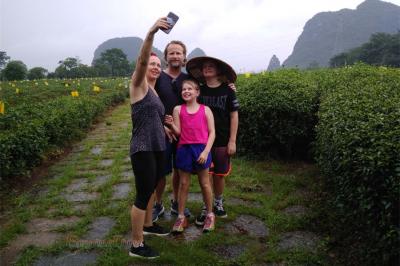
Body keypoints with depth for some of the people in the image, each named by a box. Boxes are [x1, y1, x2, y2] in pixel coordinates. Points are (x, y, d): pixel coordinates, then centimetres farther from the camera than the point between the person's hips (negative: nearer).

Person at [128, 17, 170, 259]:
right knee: (143, 195, -1)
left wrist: (166, 128, 11)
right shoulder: (138, 84, -8)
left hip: (158, 149, 9)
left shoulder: (154, 91, 15)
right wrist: (151, 33, -40)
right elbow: (141, 60, -27)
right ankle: (136, 246, 13)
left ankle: (148, 225, 42)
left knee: (151, 189, 22)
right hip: (143, 151, -8)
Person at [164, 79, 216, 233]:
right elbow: (178, 132, -1)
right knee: (183, 184, 10)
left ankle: (210, 215, 28)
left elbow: (212, 133, -2)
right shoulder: (178, 109, 3)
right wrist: (171, 124, -21)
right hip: (184, 149, 1)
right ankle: (181, 217, 23)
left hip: (201, 149, -1)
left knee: (205, 183, 10)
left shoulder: (205, 110, 0)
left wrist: (205, 152, -11)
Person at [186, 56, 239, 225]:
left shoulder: (227, 91, -3)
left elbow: (234, 116, -1)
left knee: (219, 175, 10)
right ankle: (207, 207, 18)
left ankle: (218, 203, 32)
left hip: (222, 141, 0)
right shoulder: (199, 91, 1)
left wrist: (232, 141, -4)